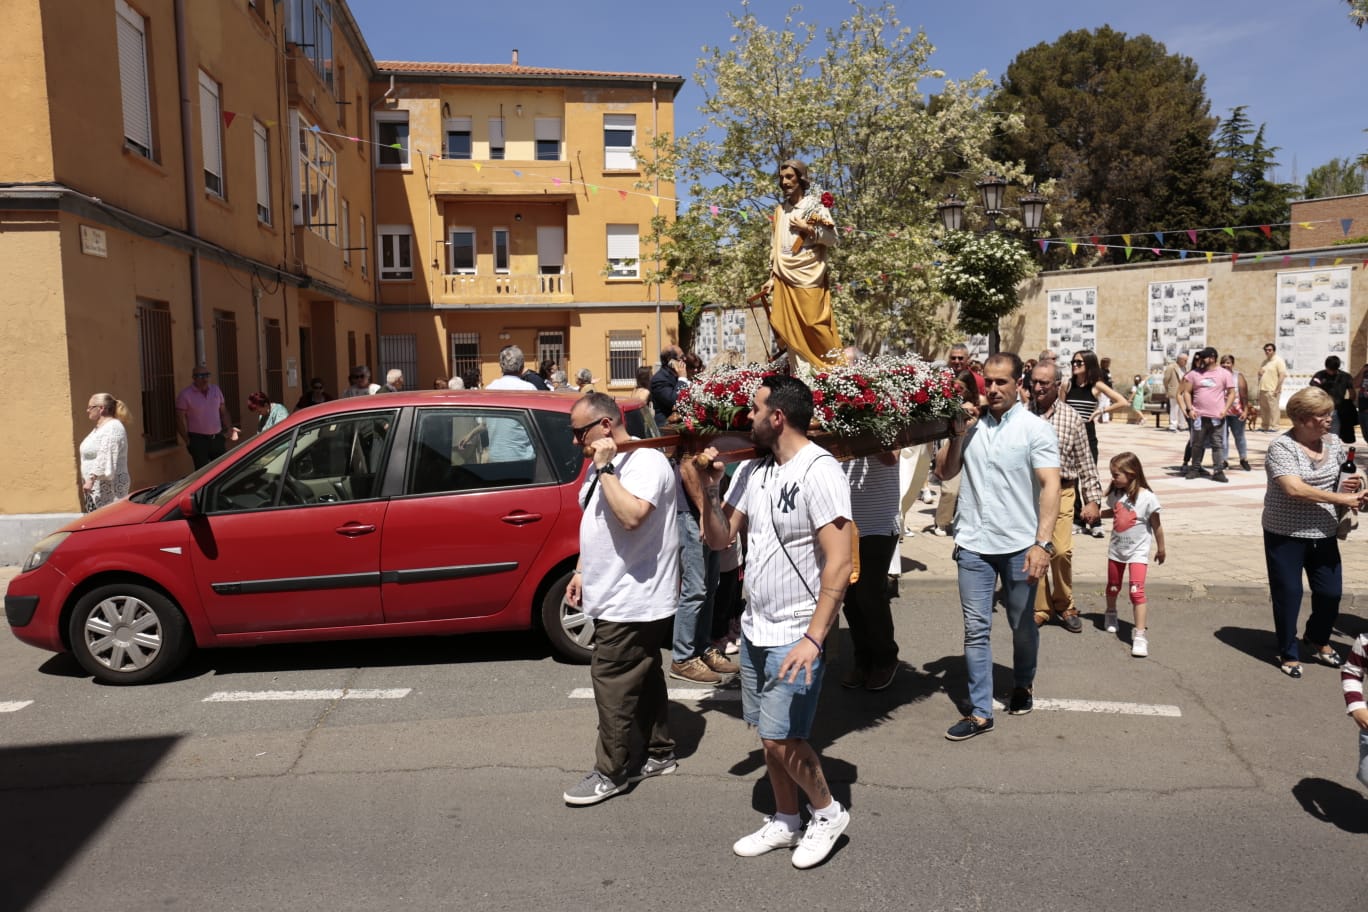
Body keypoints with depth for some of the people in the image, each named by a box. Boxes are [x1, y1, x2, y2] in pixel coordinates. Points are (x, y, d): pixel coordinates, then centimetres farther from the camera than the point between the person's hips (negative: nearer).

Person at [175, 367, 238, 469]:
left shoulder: (216, 389, 7)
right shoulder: (185, 394, -9)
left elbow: (224, 412, 14)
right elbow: (180, 419, -7)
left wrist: (229, 429, 1)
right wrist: (187, 440, -8)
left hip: (217, 438, 5)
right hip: (198, 440, -5)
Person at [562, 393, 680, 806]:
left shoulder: (647, 462, -18)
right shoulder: (601, 464, 12)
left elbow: (631, 515, -34)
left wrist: (604, 469, -27)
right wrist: (582, 571, 16)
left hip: (632, 602, -10)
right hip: (616, 597, 10)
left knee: (612, 683, -3)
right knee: (645, 679, 18)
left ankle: (610, 773, 10)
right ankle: (660, 753, 30)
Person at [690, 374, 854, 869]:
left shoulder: (819, 472, -17)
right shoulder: (751, 471, 6)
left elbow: (838, 564, -22)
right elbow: (719, 539, 8)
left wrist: (814, 638, -26)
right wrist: (709, 489, -8)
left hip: (794, 637, -7)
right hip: (755, 629, 7)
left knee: (781, 739, -3)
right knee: (770, 735, 15)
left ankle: (828, 812, 22)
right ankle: (785, 822, 33)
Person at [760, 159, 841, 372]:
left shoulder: (815, 207, 1)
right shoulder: (780, 210, 15)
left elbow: (832, 238, -4)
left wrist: (807, 228, -10)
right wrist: (771, 277, 13)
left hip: (809, 279, -5)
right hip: (784, 280, 5)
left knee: (814, 325, -6)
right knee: (791, 330, 2)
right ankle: (802, 374, 6)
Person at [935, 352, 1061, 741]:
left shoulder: (1035, 429, -5)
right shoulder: (971, 425, 6)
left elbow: (1050, 486, -12)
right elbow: (944, 472, 9)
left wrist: (1043, 542, -23)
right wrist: (959, 432, -5)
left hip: (1019, 545, -2)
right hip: (973, 545, 2)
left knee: (1022, 625, 15)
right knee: (976, 629, 3)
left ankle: (1022, 685, 40)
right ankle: (980, 712, 10)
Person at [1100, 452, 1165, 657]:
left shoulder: (1147, 498, -18)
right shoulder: (1115, 494, -3)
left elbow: (1156, 525, -7)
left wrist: (1160, 549, 2)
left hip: (1138, 551, -5)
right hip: (1116, 548, 5)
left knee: (1137, 591, -16)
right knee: (1113, 587, 20)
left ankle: (1140, 634, -13)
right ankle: (1110, 614, 47)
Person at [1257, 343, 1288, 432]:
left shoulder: (1278, 361, -7)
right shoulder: (1265, 361, 18)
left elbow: (1282, 375, -13)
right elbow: (1260, 373, 29)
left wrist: (1277, 389, -18)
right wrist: (1260, 373, 3)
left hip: (1272, 390, -8)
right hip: (1263, 390, 8)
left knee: (1273, 409, -6)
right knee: (1263, 409, 11)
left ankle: (1273, 427, -4)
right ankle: (1264, 426, 18)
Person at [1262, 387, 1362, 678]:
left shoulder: (1334, 442, 4)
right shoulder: (1282, 446, -16)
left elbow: (1339, 480, 18)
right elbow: (1294, 489, -27)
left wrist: (1352, 486, -4)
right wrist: (1340, 498, -25)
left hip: (1323, 534, 6)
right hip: (1285, 535, -5)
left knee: (1331, 592, 12)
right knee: (1288, 595, 5)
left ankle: (1318, 639, 40)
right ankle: (1288, 653, 23)